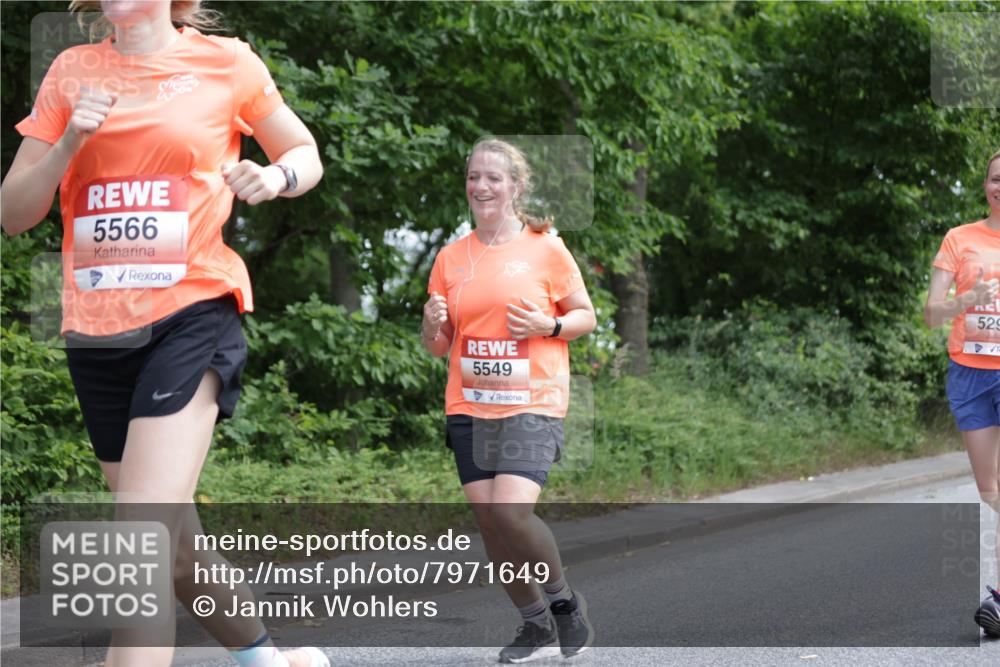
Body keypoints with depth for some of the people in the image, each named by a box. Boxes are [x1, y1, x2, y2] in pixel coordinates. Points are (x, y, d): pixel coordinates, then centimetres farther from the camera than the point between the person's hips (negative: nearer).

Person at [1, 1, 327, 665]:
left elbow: (306, 155, 14)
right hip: (96, 330, 5)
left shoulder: (225, 62, 1)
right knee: (176, 543, 14)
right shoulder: (72, 72, 8)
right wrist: (67, 145, -9)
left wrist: (274, 177, -9)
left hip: (192, 316, -5)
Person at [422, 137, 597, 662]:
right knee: (488, 520, 0)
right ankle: (536, 625, 18)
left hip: (532, 404, -4)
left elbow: (586, 316, 8)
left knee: (511, 511, -20)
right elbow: (437, 346, 15)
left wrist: (547, 326, -12)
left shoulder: (545, 248, 0)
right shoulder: (451, 257, 10)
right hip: (469, 406, 4)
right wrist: (433, 323, -8)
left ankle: (564, 600, 5)